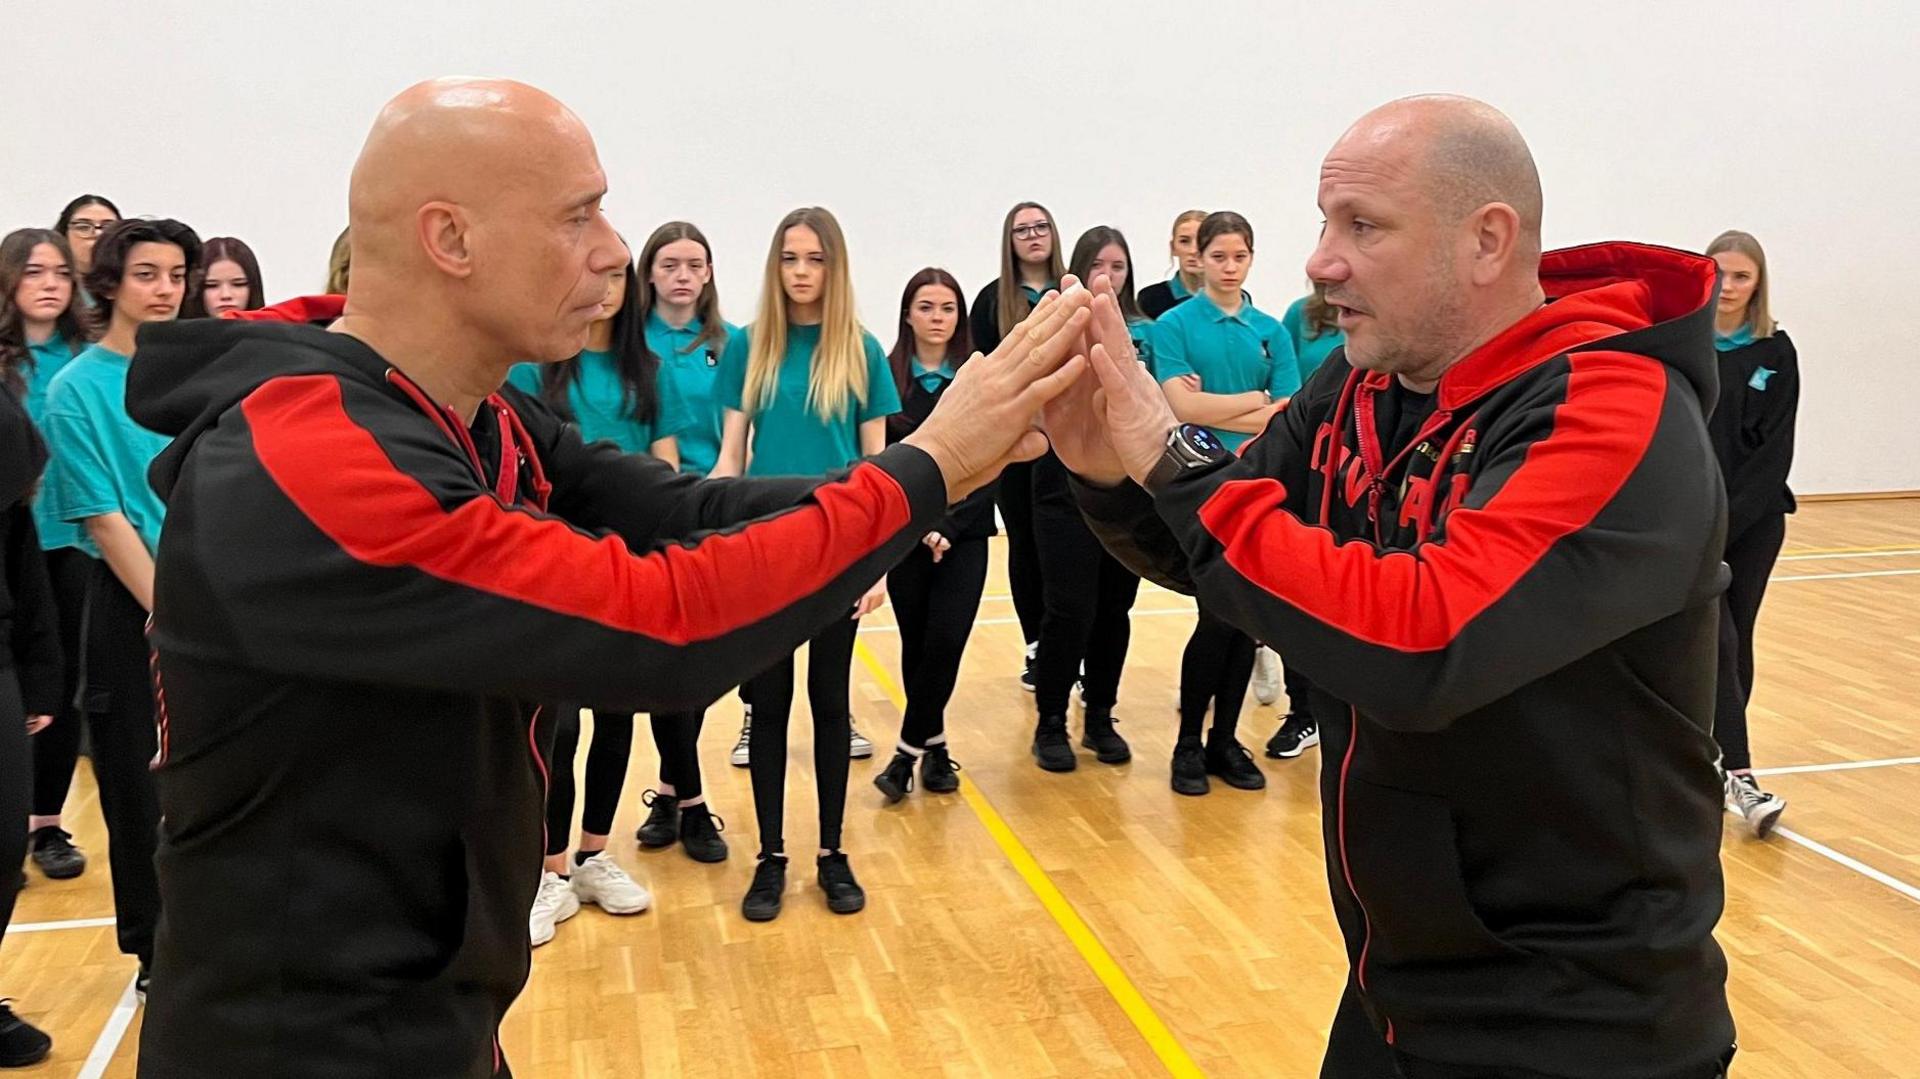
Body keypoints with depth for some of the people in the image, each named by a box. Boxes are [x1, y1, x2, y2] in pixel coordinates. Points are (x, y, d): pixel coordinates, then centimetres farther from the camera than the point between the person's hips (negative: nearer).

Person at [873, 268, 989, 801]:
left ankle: (909, 749, 3)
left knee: (946, 639, -10)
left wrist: (948, 526, -13)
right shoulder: (885, 376, -1)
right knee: (916, 642, 7)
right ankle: (934, 746, 23)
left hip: (964, 532, 0)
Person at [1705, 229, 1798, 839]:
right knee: (1718, 639, -10)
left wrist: (1728, 519, -12)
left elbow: (1775, 448, -3)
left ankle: (1715, 754, 23)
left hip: (1754, 519, 2)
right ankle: (1740, 776, -13)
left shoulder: (1775, 352, 2)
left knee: (1737, 639, 9)